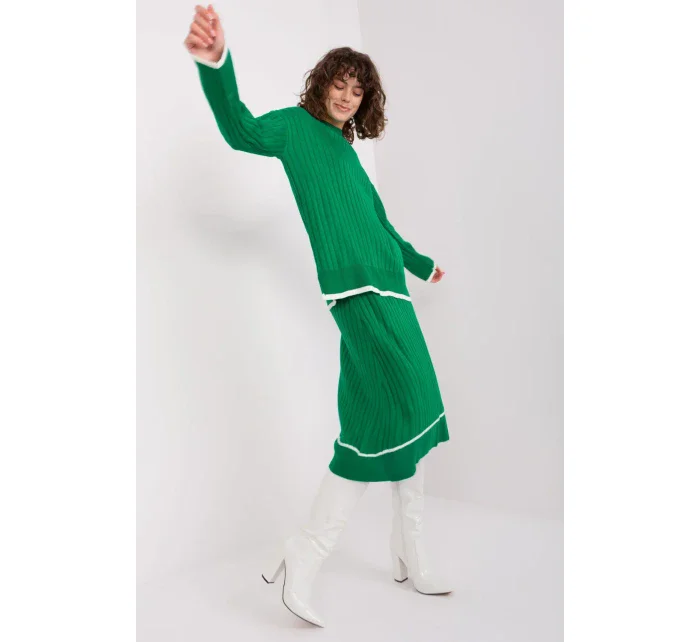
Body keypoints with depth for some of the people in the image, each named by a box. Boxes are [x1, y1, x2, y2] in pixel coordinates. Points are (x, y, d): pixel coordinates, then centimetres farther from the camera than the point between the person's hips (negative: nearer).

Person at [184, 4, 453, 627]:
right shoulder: (298, 125, 6)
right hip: (356, 288, -9)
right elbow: (243, 131, -16)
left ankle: (410, 555, 20)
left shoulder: (348, 149, 25)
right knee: (394, 410, -17)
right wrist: (216, 64, -35)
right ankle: (304, 558, -7)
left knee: (412, 413, 8)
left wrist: (421, 263, 49)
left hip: (388, 286, 9)